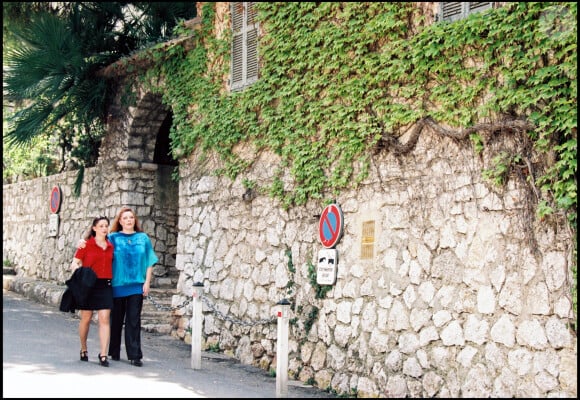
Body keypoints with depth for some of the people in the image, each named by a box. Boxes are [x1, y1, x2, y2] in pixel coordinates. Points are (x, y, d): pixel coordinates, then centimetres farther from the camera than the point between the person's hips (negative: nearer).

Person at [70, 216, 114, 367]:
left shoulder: (110, 246, 10)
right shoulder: (86, 245, -1)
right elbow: (74, 263, -2)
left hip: (105, 285, 2)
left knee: (105, 319, -6)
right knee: (86, 319, 8)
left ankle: (103, 355, -6)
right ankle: (83, 349, 28)